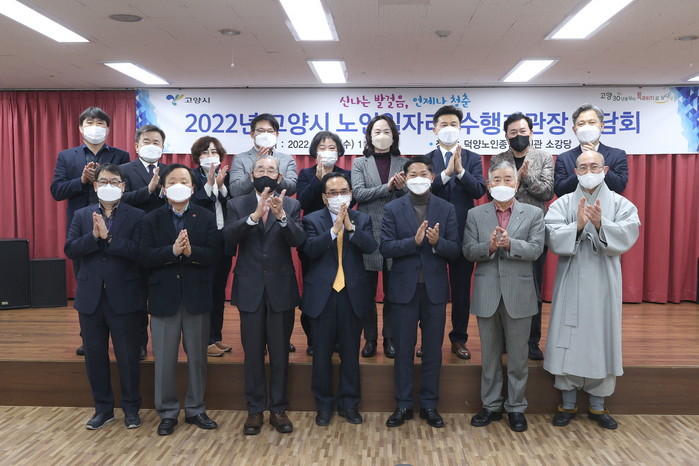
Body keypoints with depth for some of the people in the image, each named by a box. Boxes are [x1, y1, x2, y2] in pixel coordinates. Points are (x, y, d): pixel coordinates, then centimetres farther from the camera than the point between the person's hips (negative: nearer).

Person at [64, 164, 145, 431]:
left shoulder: (136, 216, -2)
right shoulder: (81, 216, 8)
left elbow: (138, 251, -16)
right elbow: (70, 250, -3)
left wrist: (108, 236, -21)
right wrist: (94, 236, -18)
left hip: (124, 298, -3)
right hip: (90, 298, 3)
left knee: (128, 357, 5)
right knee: (95, 356, 12)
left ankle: (131, 408, 22)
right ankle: (103, 408, 27)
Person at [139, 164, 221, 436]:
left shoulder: (207, 218, 2)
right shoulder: (151, 220, 4)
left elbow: (214, 254, -9)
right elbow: (145, 257, -8)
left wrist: (190, 251, -25)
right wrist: (173, 250, -23)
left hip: (197, 296, 0)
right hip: (164, 297, 0)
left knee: (197, 357, 10)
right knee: (164, 360, 7)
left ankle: (195, 409, 26)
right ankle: (167, 412, 22)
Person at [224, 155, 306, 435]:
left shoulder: (291, 205, 3)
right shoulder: (237, 205, 3)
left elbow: (298, 240, -13)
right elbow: (229, 236, -14)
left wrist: (281, 215, -30)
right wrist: (255, 215, -28)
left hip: (281, 289, 0)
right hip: (250, 289, 0)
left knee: (280, 353, 8)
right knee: (253, 353, 8)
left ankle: (278, 409, 21)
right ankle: (255, 410, 21)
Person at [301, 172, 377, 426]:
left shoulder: (362, 219, 5)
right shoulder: (312, 219, 0)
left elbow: (371, 246, -11)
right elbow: (309, 249, -16)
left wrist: (350, 227, -22)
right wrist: (334, 229, -22)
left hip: (352, 294, 1)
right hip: (322, 295, -1)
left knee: (351, 353, 10)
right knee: (321, 354, 8)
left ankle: (349, 403, 26)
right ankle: (324, 404, 24)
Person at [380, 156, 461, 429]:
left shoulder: (447, 209, 3)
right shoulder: (393, 209, 1)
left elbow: (455, 250, -2)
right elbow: (385, 248, -8)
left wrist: (438, 242, -22)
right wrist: (414, 241, -22)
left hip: (435, 288, 1)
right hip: (404, 288, -1)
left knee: (433, 350, 9)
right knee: (403, 350, 8)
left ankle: (429, 404, 23)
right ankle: (403, 404, 21)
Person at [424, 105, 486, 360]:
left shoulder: (472, 159, 5)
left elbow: (479, 190, -9)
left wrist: (460, 170, -22)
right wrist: (446, 172, -22)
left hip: (463, 233, 1)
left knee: (461, 289, 9)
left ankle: (459, 339, 23)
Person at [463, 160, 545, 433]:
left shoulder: (533, 214, 3)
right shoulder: (475, 215, 5)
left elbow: (536, 249, -8)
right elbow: (468, 251, -3)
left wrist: (509, 243, -24)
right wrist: (489, 246, -22)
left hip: (519, 295, -1)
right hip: (487, 295, 1)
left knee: (518, 357, 8)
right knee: (490, 356, 13)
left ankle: (516, 408, 24)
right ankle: (491, 406, 26)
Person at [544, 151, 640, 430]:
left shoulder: (621, 204, 4)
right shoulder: (562, 204, 2)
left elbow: (627, 237, -11)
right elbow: (553, 239, -10)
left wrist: (601, 225, -25)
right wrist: (578, 226, -24)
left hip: (604, 284, 1)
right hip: (571, 284, 0)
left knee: (602, 340, 8)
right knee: (568, 341, 3)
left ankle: (598, 406, 23)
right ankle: (568, 404, 19)